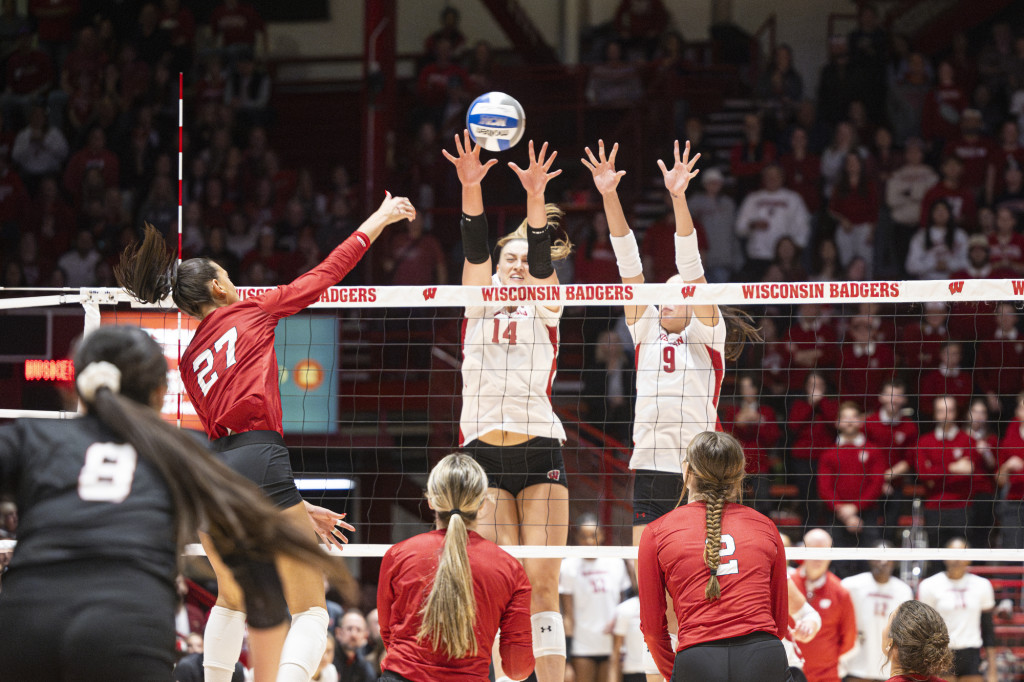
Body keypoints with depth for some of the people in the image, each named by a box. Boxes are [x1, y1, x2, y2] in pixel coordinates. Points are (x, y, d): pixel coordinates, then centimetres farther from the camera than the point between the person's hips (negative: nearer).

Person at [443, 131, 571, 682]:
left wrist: (536, 200, -25)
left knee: (542, 587, -6)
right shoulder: (479, 305, 13)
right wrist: (470, 188, -19)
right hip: (483, 453, 1)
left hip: (539, 453, -1)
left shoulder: (546, 310, 10)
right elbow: (475, 249, -3)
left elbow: (541, 258, -7)